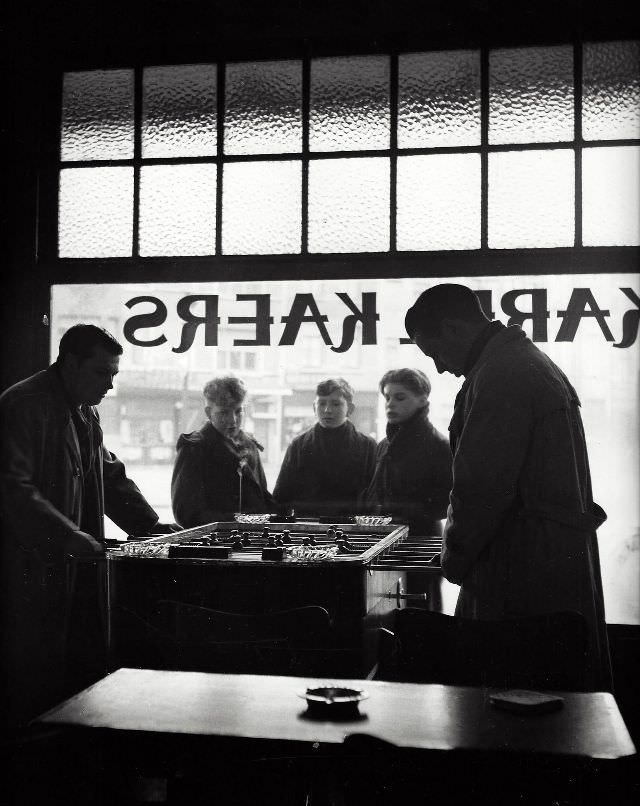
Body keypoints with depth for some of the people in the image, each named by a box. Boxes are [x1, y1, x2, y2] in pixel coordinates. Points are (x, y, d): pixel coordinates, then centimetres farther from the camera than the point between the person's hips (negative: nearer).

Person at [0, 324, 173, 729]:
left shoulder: (85, 413, 15)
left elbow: (111, 475, 21)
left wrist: (152, 526, 10)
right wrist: (69, 537, -26)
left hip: (77, 560, 9)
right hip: (33, 565, -9)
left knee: (88, 665, 10)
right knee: (40, 678, -1)